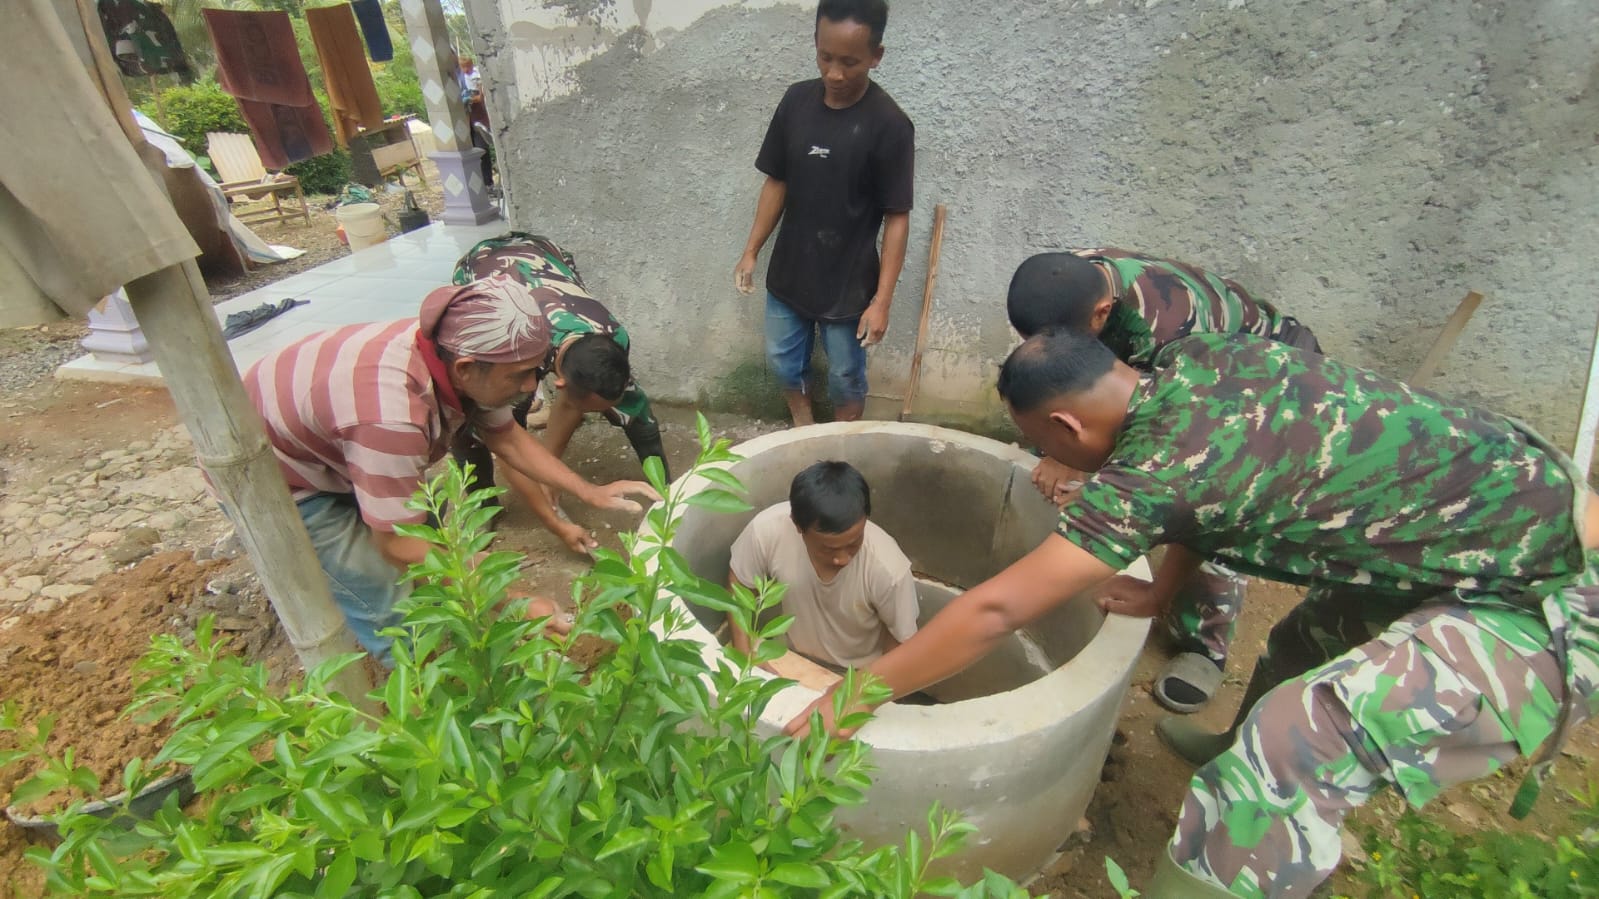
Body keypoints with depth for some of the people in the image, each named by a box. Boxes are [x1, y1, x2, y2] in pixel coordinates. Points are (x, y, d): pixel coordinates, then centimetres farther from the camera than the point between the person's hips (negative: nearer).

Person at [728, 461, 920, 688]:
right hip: (795, 658, 2)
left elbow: (901, 638, -16)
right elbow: (739, 582, -11)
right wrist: (743, 653, -16)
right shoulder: (767, 530, -34)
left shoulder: (888, 568, -38)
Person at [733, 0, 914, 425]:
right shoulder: (796, 101, -3)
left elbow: (897, 217, -15)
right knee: (782, 363, 18)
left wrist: (882, 300, -18)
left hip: (849, 284, -4)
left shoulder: (889, 125, -16)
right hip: (789, 272, 5)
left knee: (845, 379, 12)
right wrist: (751, 251, 4)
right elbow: (777, 182, 6)